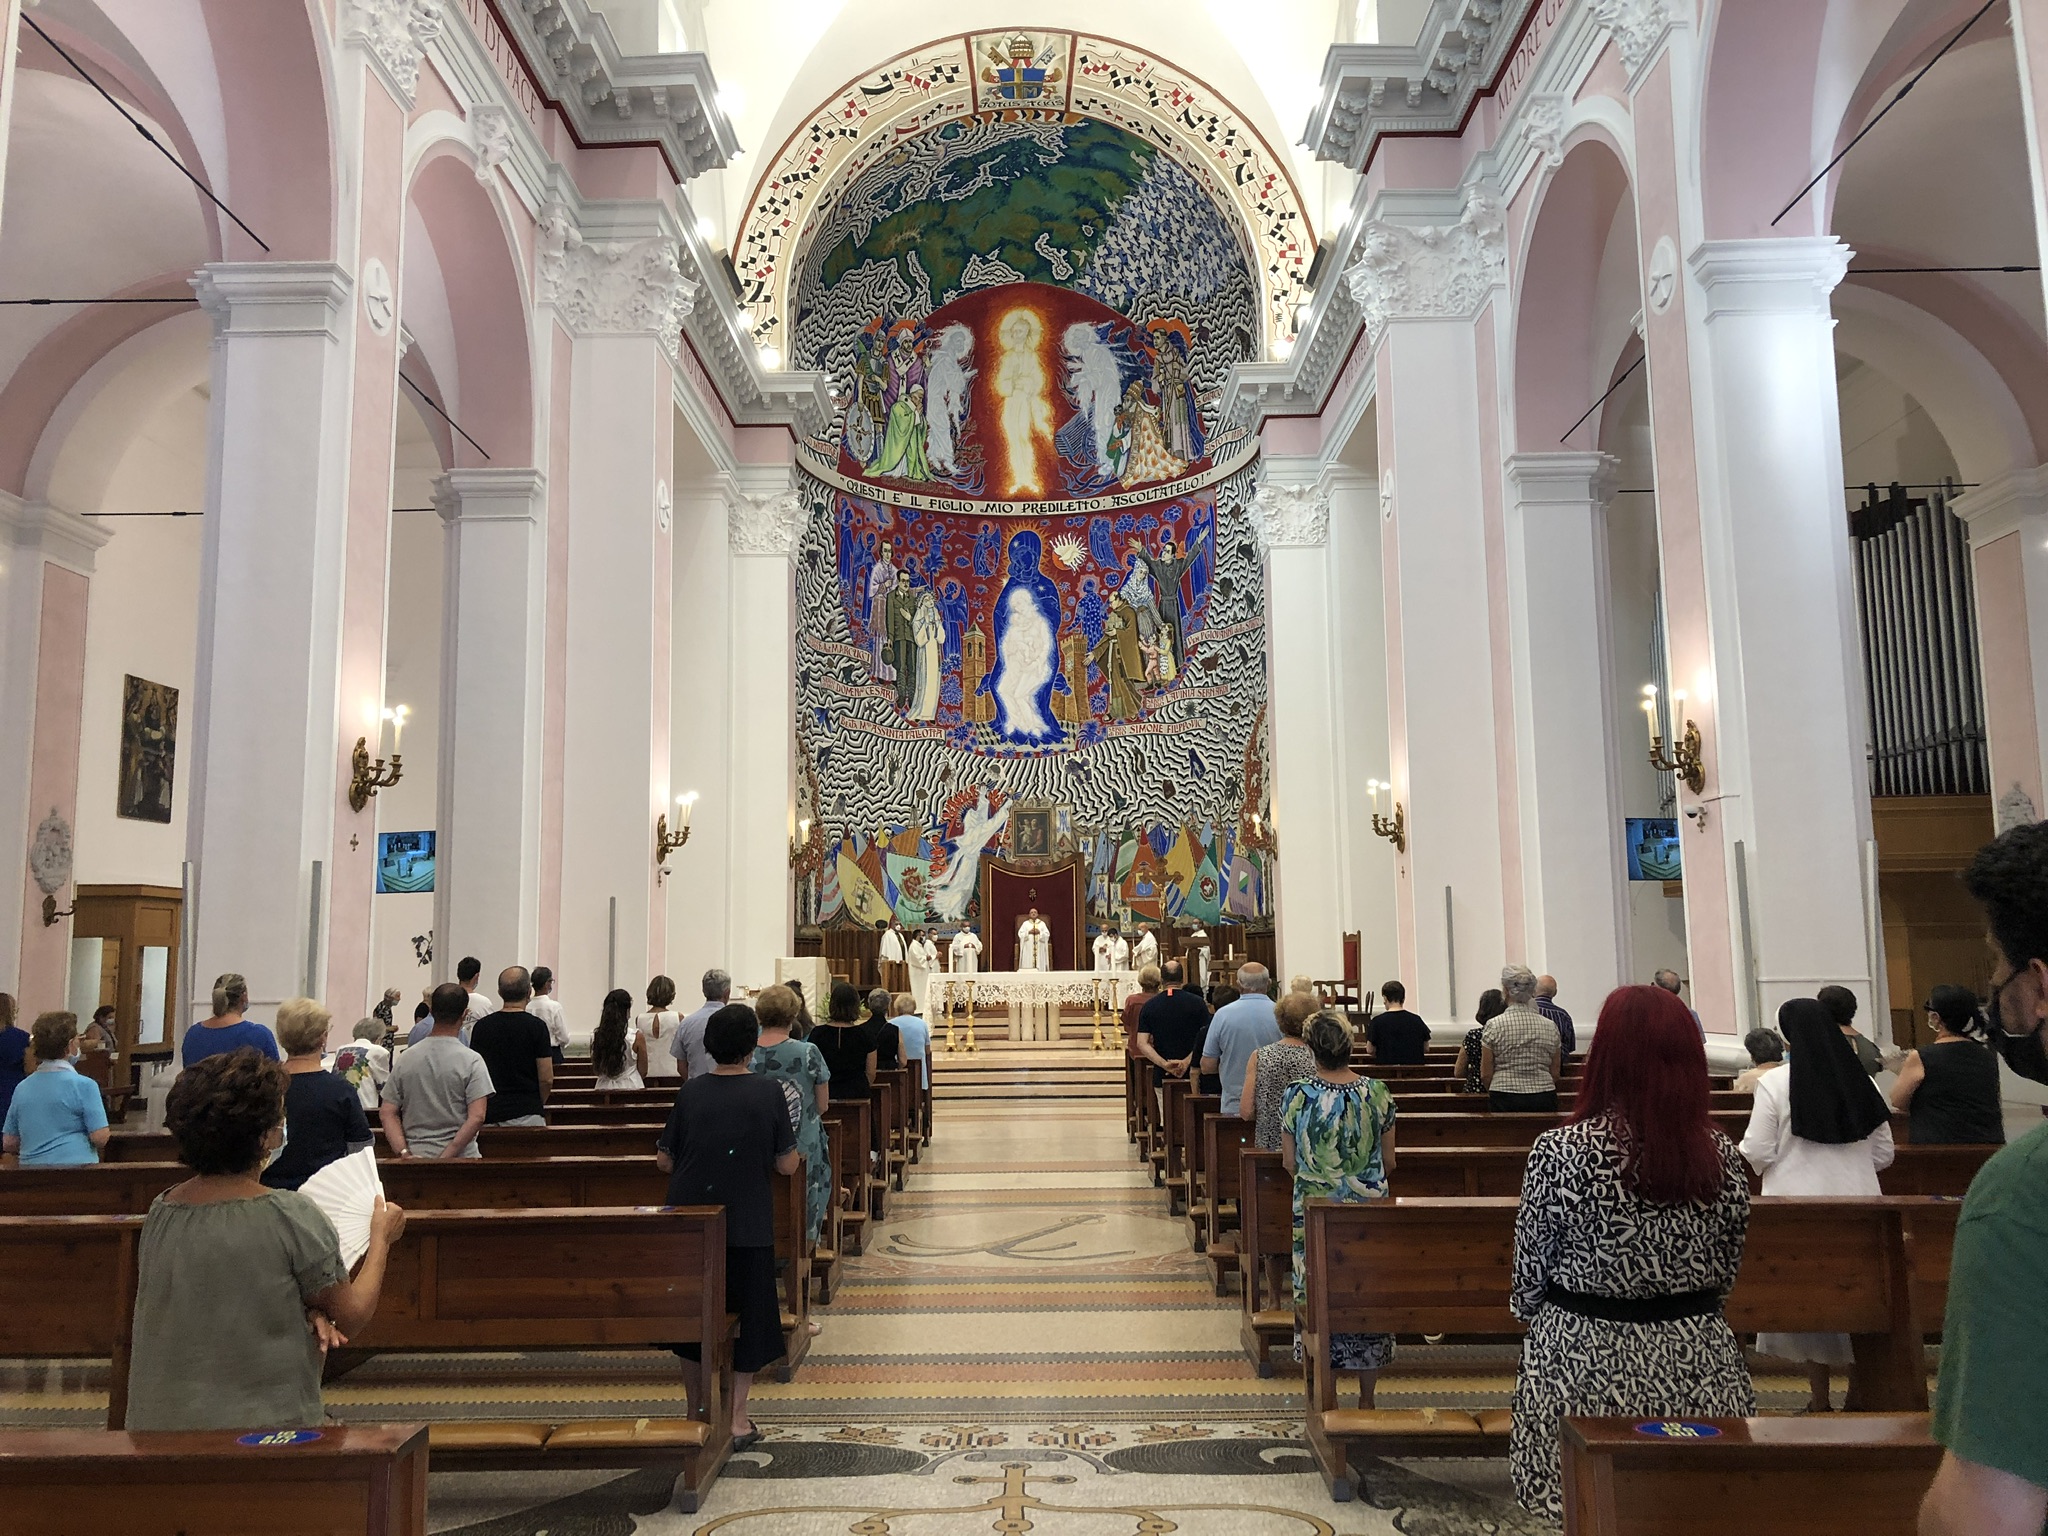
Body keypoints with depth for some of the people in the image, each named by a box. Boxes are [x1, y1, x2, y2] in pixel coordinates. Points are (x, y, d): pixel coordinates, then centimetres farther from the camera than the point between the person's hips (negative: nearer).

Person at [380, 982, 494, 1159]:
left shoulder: (406, 1058, 6)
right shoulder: (471, 1060, -6)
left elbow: (387, 1113, 3)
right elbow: (477, 1117, -14)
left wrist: (404, 1154, -3)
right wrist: (447, 1157, -12)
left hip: (415, 1157, 4)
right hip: (459, 1158, -4)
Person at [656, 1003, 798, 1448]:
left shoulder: (689, 1092, -3)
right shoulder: (768, 1093, -10)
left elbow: (665, 1162, 3)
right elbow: (787, 1165, -7)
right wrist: (776, 1151, 14)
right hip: (747, 1227, -2)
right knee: (748, 1317, 11)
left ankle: (695, 1411, 27)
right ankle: (737, 1419, 13)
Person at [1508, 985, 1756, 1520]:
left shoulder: (1559, 1151, -16)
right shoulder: (1721, 1155, -5)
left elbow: (1530, 1273, -6)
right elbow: (1727, 1270, 8)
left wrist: (1532, 1312, 16)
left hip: (1585, 1360, -3)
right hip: (1698, 1361, 3)